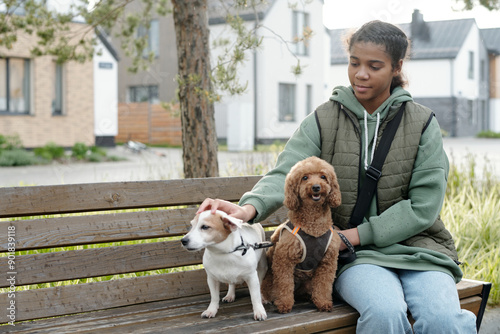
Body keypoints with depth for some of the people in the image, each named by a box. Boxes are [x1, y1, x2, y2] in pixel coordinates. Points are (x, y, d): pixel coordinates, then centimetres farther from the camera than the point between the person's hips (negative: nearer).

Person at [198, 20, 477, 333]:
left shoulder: (422, 122, 3)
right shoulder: (324, 120, 4)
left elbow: (424, 205, -3)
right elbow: (286, 174, -12)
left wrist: (357, 234, -11)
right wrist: (250, 207, -34)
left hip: (415, 246, 0)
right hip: (356, 257, 0)